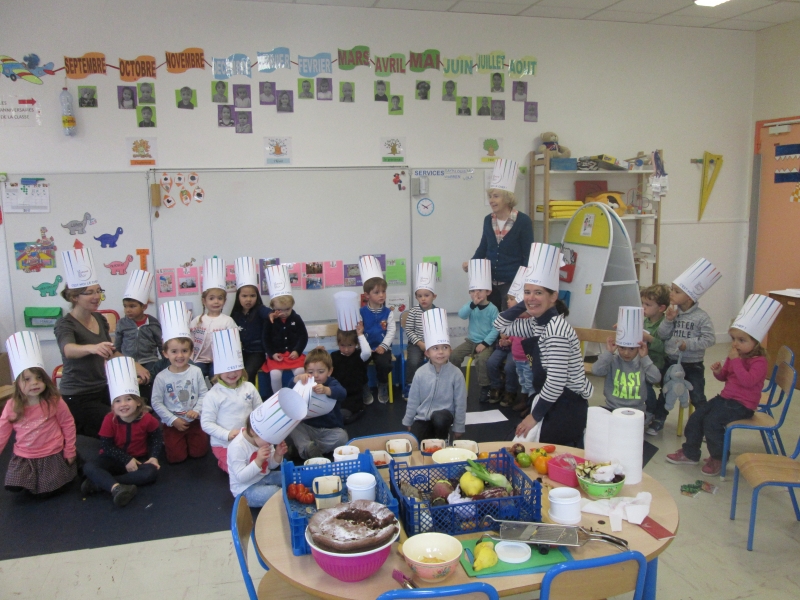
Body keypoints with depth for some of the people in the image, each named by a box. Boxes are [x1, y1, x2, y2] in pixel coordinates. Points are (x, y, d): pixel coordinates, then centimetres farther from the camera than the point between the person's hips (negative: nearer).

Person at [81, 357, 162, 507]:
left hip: (138, 459, 0)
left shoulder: (146, 419, -15)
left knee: (152, 472, -30)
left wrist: (153, 457, -14)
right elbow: (106, 446, -14)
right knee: (89, 467, -27)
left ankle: (100, 483, -30)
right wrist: (126, 460, -24)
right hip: (114, 458, 0)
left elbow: (157, 438, 1)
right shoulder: (110, 419, -16)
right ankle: (116, 488, -53)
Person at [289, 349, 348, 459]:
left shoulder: (332, 383, -3)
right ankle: (306, 448, -35)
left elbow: (342, 393, -27)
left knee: (342, 436, -30)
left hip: (330, 429, -2)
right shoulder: (305, 384, 5)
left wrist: (326, 390, -48)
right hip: (308, 428, 2)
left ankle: (308, 448, -26)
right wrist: (297, 379, -35)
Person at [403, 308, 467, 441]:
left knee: (439, 419, -36)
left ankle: (442, 440, -4)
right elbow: (413, 400, 2)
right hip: (422, 416, 2)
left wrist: (458, 428, -3)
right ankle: (431, 432, 17)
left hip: (444, 413, -2)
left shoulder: (456, 374, -14)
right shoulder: (420, 373, -8)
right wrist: (408, 422, 8)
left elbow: (460, 403, -7)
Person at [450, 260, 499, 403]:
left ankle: (485, 387, -15)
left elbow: (495, 329, -13)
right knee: (454, 355, -10)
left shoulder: (492, 309, -9)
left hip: (486, 343, -5)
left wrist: (485, 343, -20)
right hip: (471, 341, 5)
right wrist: (473, 304, -31)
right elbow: (461, 314, -19)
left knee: (481, 359, -31)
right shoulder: (470, 306, 2)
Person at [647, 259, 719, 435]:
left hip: (693, 365, -4)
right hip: (671, 361, 4)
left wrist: (688, 344, -24)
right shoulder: (671, 312, -3)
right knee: (665, 393, 15)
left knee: (698, 398, 7)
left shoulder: (701, 317, -13)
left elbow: (710, 339, -18)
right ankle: (658, 420, 27)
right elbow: (662, 335, -6)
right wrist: (667, 320, -20)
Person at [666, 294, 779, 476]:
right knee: (696, 416, -1)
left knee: (712, 421, -24)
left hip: (742, 404, -9)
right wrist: (718, 371, -5)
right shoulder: (734, 356, 8)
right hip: (725, 397, 9)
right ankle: (690, 453, 12)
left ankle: (718, 458, -2)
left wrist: (735, 361, -29)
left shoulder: (759, 361, -16)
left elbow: (747, 380, -31)